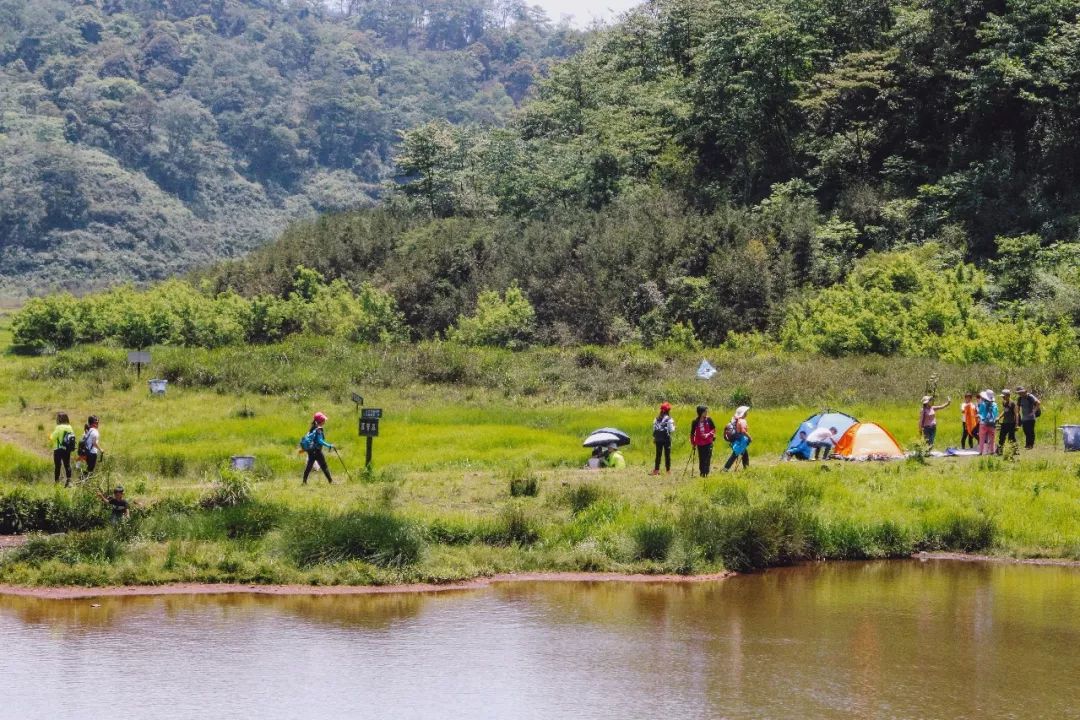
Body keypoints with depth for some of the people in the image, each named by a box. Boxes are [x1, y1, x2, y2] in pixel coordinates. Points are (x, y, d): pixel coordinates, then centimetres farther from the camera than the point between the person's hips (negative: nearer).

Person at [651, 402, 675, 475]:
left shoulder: (657, 419, 4)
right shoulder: (669, 419, -9)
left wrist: (654, 437, 14)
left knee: (658, 454, 9)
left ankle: (656, 469, 8)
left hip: (658, 439, 4)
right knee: (667, 454, 3)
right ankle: (668, 470, 5)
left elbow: (654, 429, 5)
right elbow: (671, 431, -10)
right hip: (666, 439, -4)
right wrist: (673, 426, 10)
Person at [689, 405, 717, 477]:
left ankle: (706, 474, 1)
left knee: (707, 460, -4)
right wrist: (693, 443, 8)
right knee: (701, 460, 6)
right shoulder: (695, 422, -5)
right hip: (700, 443, 0)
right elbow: (692, 433, 6)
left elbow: (714, 429, 7)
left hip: (708, 443, 0)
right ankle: (702, 473, 16)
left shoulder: (708, 420, -4)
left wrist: (709, 434, -11)